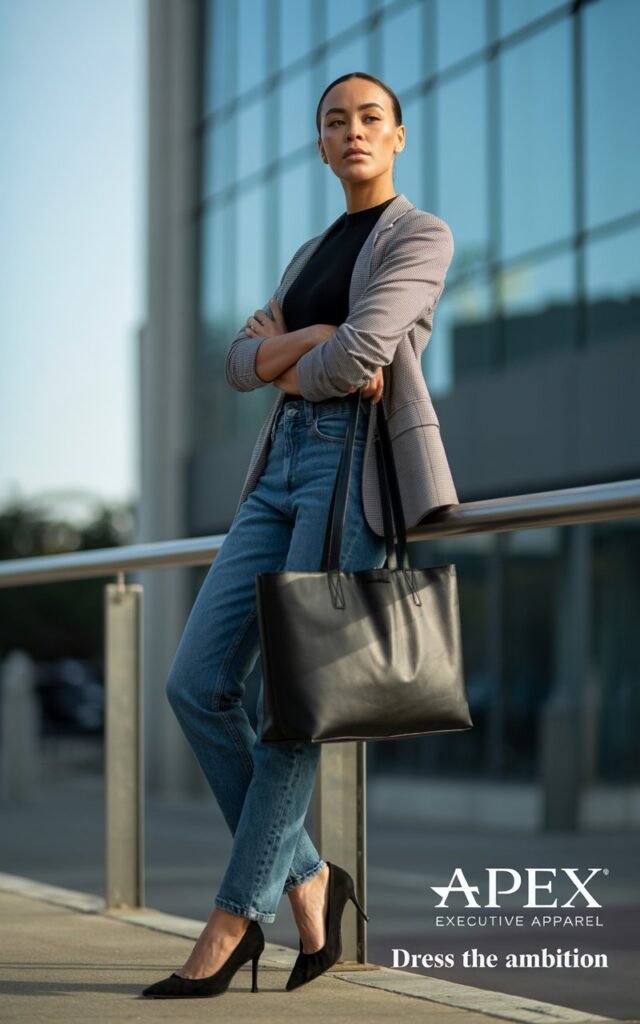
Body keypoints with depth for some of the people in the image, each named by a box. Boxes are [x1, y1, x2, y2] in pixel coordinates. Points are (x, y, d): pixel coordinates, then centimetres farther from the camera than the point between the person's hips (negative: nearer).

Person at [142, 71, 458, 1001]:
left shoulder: (421, 236, 1)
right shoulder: (313, 254, 25)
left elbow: (360, 353, -15)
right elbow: (241, 363, 13)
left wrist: (286, 358, 5)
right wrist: (312, 344, -7)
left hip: (357, 464, -8)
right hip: (282, 467, 8)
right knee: (197, 685, -4)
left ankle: (233, 922, -5)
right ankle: (306, 876, 8)